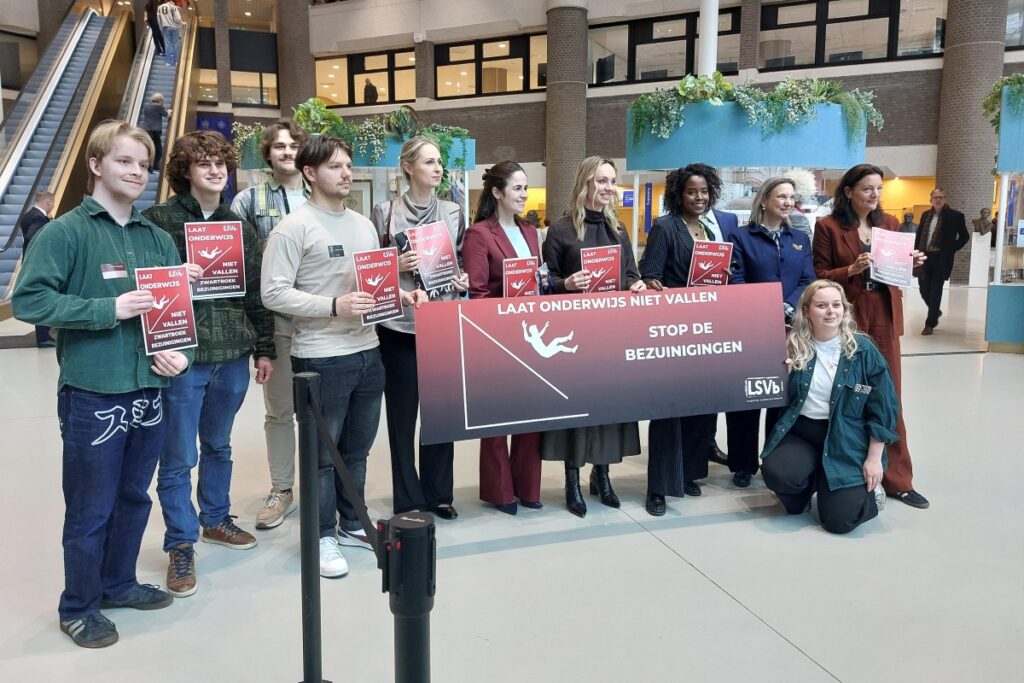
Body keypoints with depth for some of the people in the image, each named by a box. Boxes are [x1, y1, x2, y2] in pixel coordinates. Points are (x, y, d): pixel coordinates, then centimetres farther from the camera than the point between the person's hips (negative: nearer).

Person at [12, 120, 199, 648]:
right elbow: (28, 300, -14)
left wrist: (180, 353, -5)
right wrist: (108, 309, -20)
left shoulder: (158, 238, 9)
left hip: (149, 391, 6)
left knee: (133, 498, 19)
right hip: (92, 394, -5)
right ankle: (79, 607, 26)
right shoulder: (66, 232, -7)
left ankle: (119, 583, 38)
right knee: (90, 509, 7)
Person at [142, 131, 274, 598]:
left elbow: (256, 293, 12)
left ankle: (216, 519, 38)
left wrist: (263, 348, 11)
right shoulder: (159, 219, -4)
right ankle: (181, 544, 18)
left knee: (218, 445, 20)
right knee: (179, 457, 3)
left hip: (232, 354, 5)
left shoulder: (240, 226, 11)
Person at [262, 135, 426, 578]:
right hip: (321, 358, -7)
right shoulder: (293, 227, -10)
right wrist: (334, 306, -24)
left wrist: (401, 296, -1)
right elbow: (273, 293, -16)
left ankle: (352, 524, 33)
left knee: (358, 449, 17)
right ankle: (323, 537, 21)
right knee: (323, 453, 6)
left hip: (367, 352, 7)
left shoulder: (364, 225, 12)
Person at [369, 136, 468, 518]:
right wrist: (396, 267, -15)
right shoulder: (385, 212, -1)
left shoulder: (454, 213, 9)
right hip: (399, 325, -3)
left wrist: (463, 281, -3)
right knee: (403, 414, 5)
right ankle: (408, 500, 17)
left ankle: (438, 494, 23)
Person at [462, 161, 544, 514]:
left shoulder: (529, 232, 14)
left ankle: (526, 486, 24)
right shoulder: (479, 234, -9)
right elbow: (477, 293, -14)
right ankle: (498, 490, 18)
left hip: (531, 332, 7)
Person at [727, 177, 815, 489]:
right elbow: (736, 283, -8)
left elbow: (808, 282, 3)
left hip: (791, 329, 4)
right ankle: (743, 464, 13)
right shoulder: (741, 236, 1)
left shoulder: (801, 239, 13)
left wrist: (787, 309, -15)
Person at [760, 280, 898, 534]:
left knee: (839, 519, -13)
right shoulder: (793, 347, 0)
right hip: (801, 432, 2)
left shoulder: (863, 349, -5)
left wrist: (874, 458, -5)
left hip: (847, 440, -2)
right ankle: (811, 482, 8)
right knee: (776, 472, -29)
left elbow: (882, 408, -3)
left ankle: (868, 488, 22)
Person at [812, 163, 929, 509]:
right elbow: (819, 277, -5)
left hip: (884, 317, 4)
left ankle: (897, 478, 14)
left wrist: (910, 263, -2)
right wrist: (852, 269, -20)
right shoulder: (828, 226, -3)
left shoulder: (888, 222, 11)